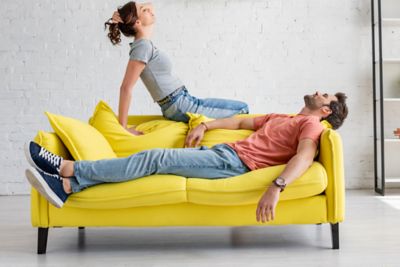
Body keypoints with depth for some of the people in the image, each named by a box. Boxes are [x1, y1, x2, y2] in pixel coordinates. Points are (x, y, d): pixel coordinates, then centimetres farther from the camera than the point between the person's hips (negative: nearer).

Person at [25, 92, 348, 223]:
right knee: (156, 158, -7)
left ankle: (69, 168, -18)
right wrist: (204, 125, 22)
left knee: (157, 158, -18)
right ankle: (67, 185, -14)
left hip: (235, 162, -8)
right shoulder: (282, 118, 30)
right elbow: (241, 121, 35)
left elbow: (305, 156, -19)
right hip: (222, 150, 8)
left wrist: (277, 187, -37)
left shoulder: (311, 125, 2)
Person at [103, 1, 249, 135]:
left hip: (182, 102, 10)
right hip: (180, 107, -10)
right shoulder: (143, 46, -18)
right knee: (241, 109, -2)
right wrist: (123, 128, -25)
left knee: (240, 107, 21)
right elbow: (126, 87, -23)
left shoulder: (145, 43, 9)